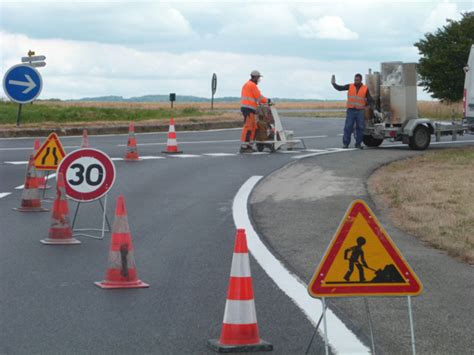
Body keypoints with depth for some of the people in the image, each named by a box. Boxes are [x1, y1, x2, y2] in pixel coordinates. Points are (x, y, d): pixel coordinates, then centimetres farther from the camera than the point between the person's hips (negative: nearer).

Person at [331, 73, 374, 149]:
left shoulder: (365, 89, 3)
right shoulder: (350, 86, 4)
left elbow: (370, 100, 3)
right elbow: (339, 88, 2)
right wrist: (334, 83, -14)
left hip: (360, 111, 0)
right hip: (351, 110, 0)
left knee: (360, 128, 0)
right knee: (348, 127, -5)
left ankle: (358, 144, 10)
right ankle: (345, 144, -1)